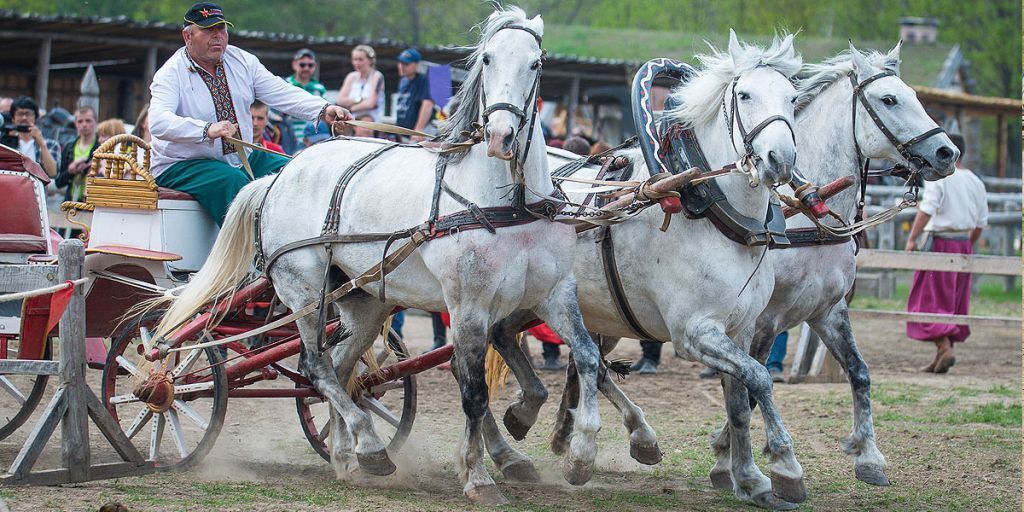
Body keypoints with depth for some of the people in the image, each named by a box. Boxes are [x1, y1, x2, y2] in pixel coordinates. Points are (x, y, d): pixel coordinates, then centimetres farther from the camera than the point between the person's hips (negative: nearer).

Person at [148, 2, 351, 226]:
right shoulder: (171, 73, -11)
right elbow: (158, 122, -28)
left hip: (242, 158, 6)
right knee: (235, 182, -34)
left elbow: (279, 92, -2)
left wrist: (323, 110, -20)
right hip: (184, 166, -6)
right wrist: (207, 130, -44)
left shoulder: (242, 61, 6)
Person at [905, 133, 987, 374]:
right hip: (964, 243, 6)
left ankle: (944, 348, -19)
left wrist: (912, 239, -18)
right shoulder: (975, 182, 10)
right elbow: (981, 223, 12)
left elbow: (926, 210, -20)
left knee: (932, 299, -3)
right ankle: (941, 358, 15)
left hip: (940, 242, -6)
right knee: (955, 300, 12)